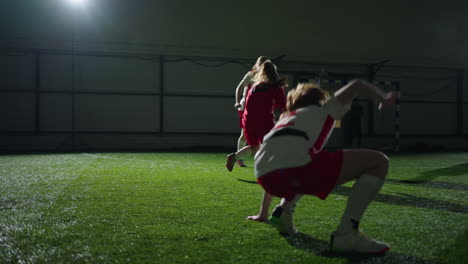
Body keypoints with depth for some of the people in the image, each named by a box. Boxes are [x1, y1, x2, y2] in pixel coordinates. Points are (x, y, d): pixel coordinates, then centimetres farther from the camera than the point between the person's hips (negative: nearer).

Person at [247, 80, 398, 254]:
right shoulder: (323, 110, 30)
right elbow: (356, 86, 18)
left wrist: (263, 213, 54)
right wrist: (383, 98, 36)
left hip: (264, 176, 7)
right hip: (296, 166, -7)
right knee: (378, 162, 5)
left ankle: (283, 211, 15)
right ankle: (346, 233, -7)